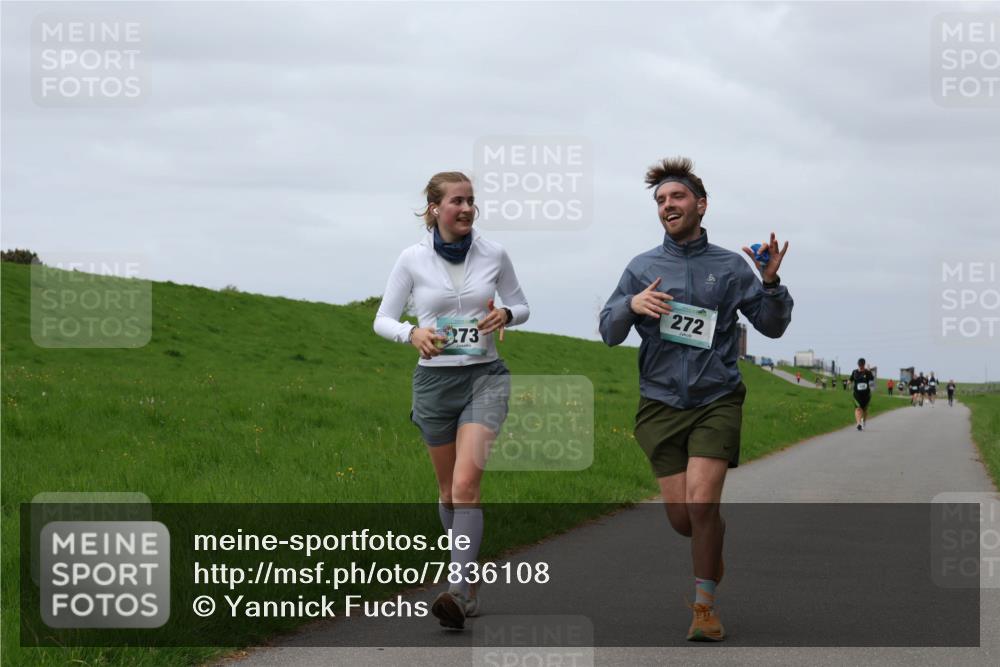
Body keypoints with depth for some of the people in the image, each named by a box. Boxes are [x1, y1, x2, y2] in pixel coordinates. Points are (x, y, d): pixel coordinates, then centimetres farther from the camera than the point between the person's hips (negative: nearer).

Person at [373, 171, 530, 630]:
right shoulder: (412, 260, -4)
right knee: (449, 489, 12)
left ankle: (459, 590, -27)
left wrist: (505, 315, -12)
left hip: (485, 377, -1)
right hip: (434, 380, 1)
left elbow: (521, 306, 12)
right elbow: (383, 320, 2)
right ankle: (470, 577, 33)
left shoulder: (493, 255, -1)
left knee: (466, 484, -19)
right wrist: (412, 333, -19)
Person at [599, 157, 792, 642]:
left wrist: (771, 283, -13)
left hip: (716, 401, -2)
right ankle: (714, 549, 34)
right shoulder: (642, 267, 8)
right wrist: (631, 305, -14)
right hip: (661, 405, 2)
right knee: (681, 518, -1)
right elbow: (609, 333, 7)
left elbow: (773, 327, 6)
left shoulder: (729, 266, 4)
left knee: (701, 505, -17)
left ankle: (705, 603, -1)